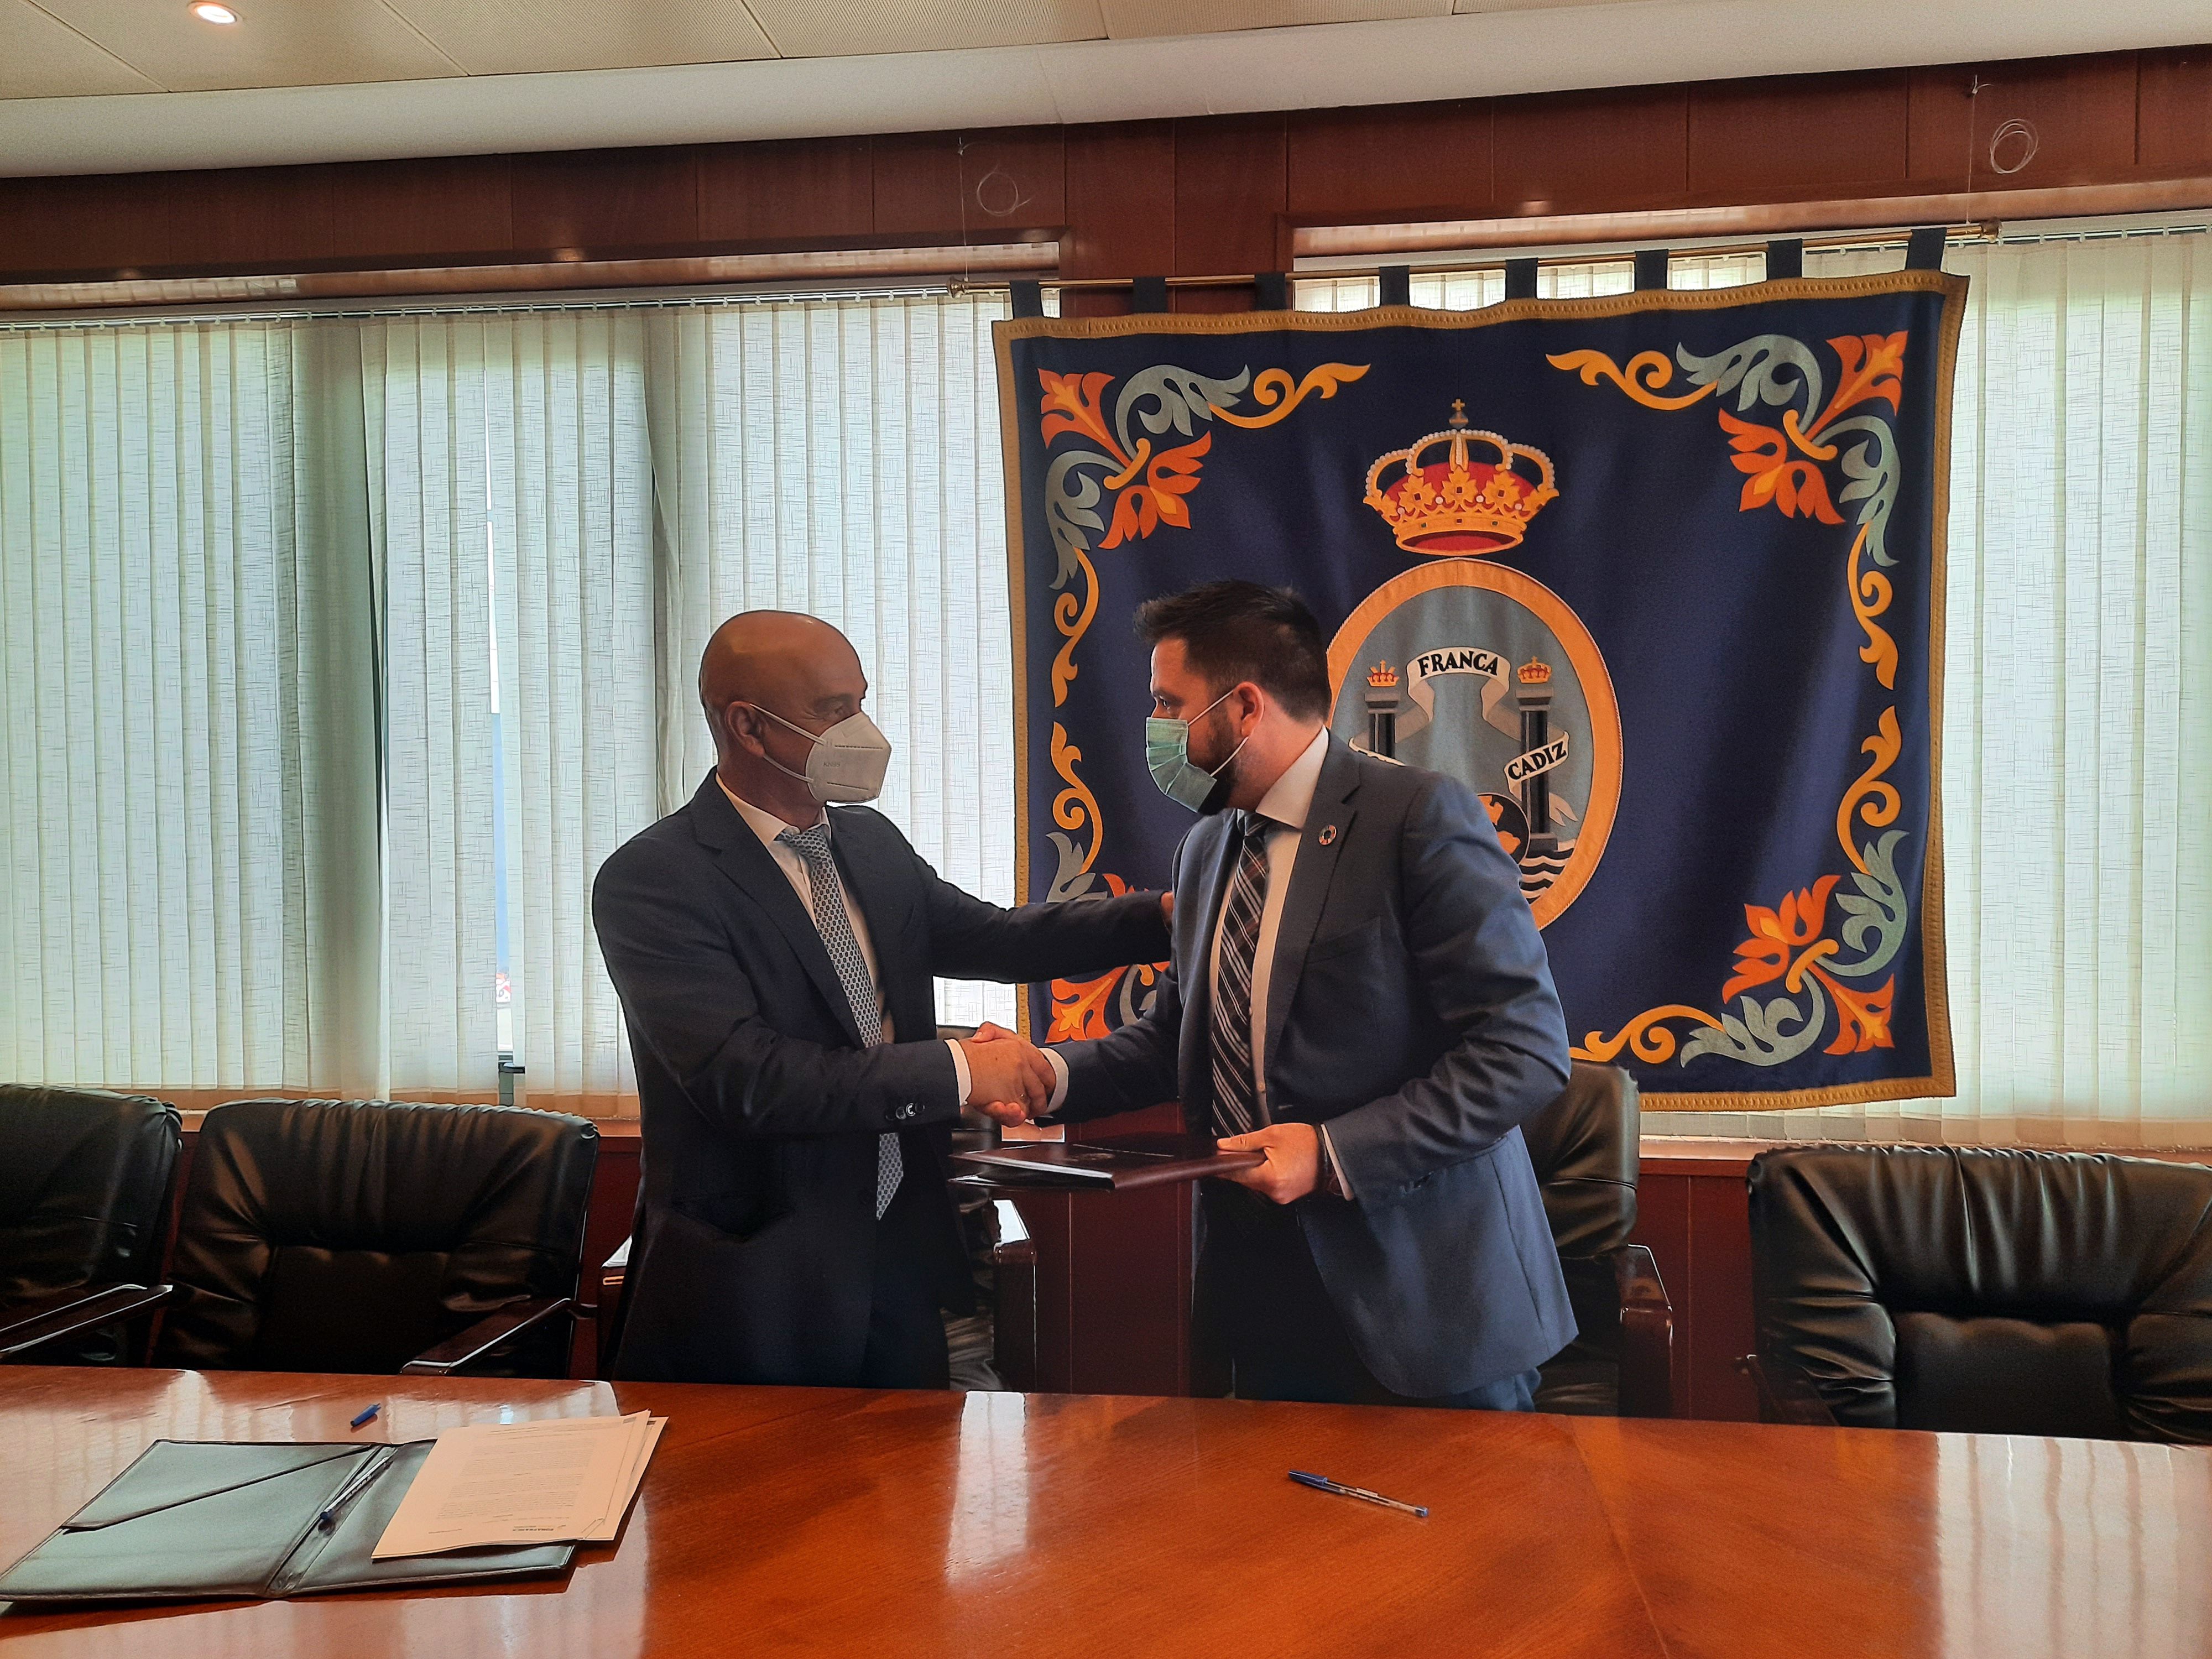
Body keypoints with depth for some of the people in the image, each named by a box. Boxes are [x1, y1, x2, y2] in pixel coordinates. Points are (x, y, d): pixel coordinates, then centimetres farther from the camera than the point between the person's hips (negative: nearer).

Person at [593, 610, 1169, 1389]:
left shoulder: (871, 841, 7)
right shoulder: (648, 880, -16)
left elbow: (988, 938, 13)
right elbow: (743, 1076, -25)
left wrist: (1167, 914, 1)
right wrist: (957, 1071, -22)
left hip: (900, 1261, 7)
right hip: (759, 1292, -6)